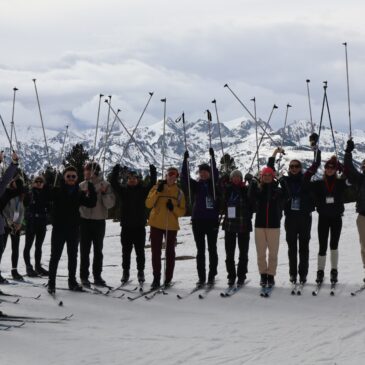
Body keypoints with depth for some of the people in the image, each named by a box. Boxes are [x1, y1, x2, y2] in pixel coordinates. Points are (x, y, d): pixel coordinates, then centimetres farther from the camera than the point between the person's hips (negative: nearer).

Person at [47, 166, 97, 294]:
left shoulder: (79, 193, 6)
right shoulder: (57, 191, -3)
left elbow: (91, 204, 0)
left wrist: (91, 190, -12)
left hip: (74, 229, 4)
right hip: (59, 228, -4)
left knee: (73, 256, 13)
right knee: (55, 256, -2)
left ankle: (72, 281, 24)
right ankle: (51, 283, 3)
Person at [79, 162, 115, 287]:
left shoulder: (105, 185, -4)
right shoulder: (82, 185, 2)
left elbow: (110, 204, -8)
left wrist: (104, 193, -23)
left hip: (99, 221, 0)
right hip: (85, 221, 0)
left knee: (98, 250, 10)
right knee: (85, 250, 0)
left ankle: (97, 276, 18)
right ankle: (84, 276, 5)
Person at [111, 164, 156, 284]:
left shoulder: (143, 190, 4)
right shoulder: (123, 189, 5)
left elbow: (152, 184, -4)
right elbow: (114, 182, -5)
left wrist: (153, 171, -14)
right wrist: (116, 169, -15)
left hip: (139, 226, -1)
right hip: (126, 226, 1)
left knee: (140, 251, 5)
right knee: (126, 251, 7)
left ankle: (140, 272, 14)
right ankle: (125, 272, 15)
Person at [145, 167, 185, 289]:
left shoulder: (179, 192, 6)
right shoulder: (156, 188, 4)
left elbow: (182, 211, 4)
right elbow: (148, 204, -7)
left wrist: (173, 208, -15)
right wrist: (158, 192, -16)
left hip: (171, 226, 1)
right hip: (156, 224, -1)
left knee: (170, 252, 6)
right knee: (156, 252, 2)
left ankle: (168, 279, 12)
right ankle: (156, 278, 9)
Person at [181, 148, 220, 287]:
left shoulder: (214, 185, 3)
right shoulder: (196, 185, 8)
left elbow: (216, 173, -13)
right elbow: (184, 177, -1)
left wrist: (212, 157, -20)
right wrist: (185, 160, -11)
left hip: (212, 221, -2)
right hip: (198, 221, 2)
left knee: (212, 249, 4)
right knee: (200, 251, 6)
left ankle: (211, 276, 9)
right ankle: (201, 278, 9)